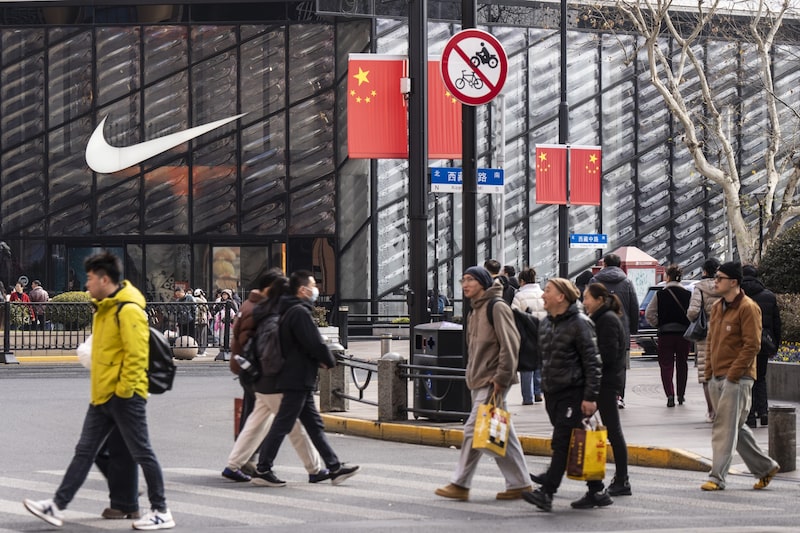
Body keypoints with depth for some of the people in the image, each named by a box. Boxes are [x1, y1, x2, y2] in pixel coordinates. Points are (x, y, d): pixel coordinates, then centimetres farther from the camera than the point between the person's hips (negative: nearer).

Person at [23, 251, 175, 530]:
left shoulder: (129, 310, -17)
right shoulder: (104, 308, 14)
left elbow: (136, 355, -22)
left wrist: (124, 390, -20)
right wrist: (102, 386, 20)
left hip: (124, 396, -10)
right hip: (102, 395, 10)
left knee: (142, 453, -1)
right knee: (84, 451, 9)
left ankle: (161, 512, 8)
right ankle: (58, 506, 11)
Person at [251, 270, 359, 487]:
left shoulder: (290, 311, 15)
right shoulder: (300, 312, -17)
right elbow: (315, 343, -19)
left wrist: (319, 360, 6)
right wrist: (329, 361, -2)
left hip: (299, 381, 11)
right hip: (298, 379, -11)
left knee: (315, 425, 11)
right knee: (282, 425, -5)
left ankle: (335, 468, 15)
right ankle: (263, 471, -1)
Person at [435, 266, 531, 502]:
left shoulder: (497, 307, -11)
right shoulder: (476, 311, 18)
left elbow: (510, 345, -17)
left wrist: (501, 378, -19)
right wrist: (472, 375, 15)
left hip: (493, 382, -10)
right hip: (479, 381, 10)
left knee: (474, 429, -8)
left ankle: (460, 484, -3)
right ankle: (520, 483, 12)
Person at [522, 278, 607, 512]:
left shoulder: (579, 323, -10)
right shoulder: (546, 323, 14)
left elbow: (592, 362, -12)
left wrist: (590, 396, -16)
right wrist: (545, 388, 22)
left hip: (573, 392, -8)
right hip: (552, 392, 8)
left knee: (561, 442, -11)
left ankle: (546, 493, -17)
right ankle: (597, 491, 14)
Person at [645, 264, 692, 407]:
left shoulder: (660, 294, -5)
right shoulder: (688, 295, -2)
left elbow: (649, 314, -8)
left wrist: (658, 324, 7)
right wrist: (689, 326, 6)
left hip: (665, 334, -2)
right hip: (684, 334, 2)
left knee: (666, 365, 2)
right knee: (682, 364, 18)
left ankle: (670, 394, -16)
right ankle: (681, 395, 24)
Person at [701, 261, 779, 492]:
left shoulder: (747, 308, -11)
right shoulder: (717, 307, 15)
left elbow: (752, 345, -15)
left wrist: (733, 374, -17)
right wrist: (709, 371, 13)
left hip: (737, 379, -9)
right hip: (717, 378, 9)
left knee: (725, 429, -9)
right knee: (735, 428, 13)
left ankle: (717, 477, -7)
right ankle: (765, 467, 24)